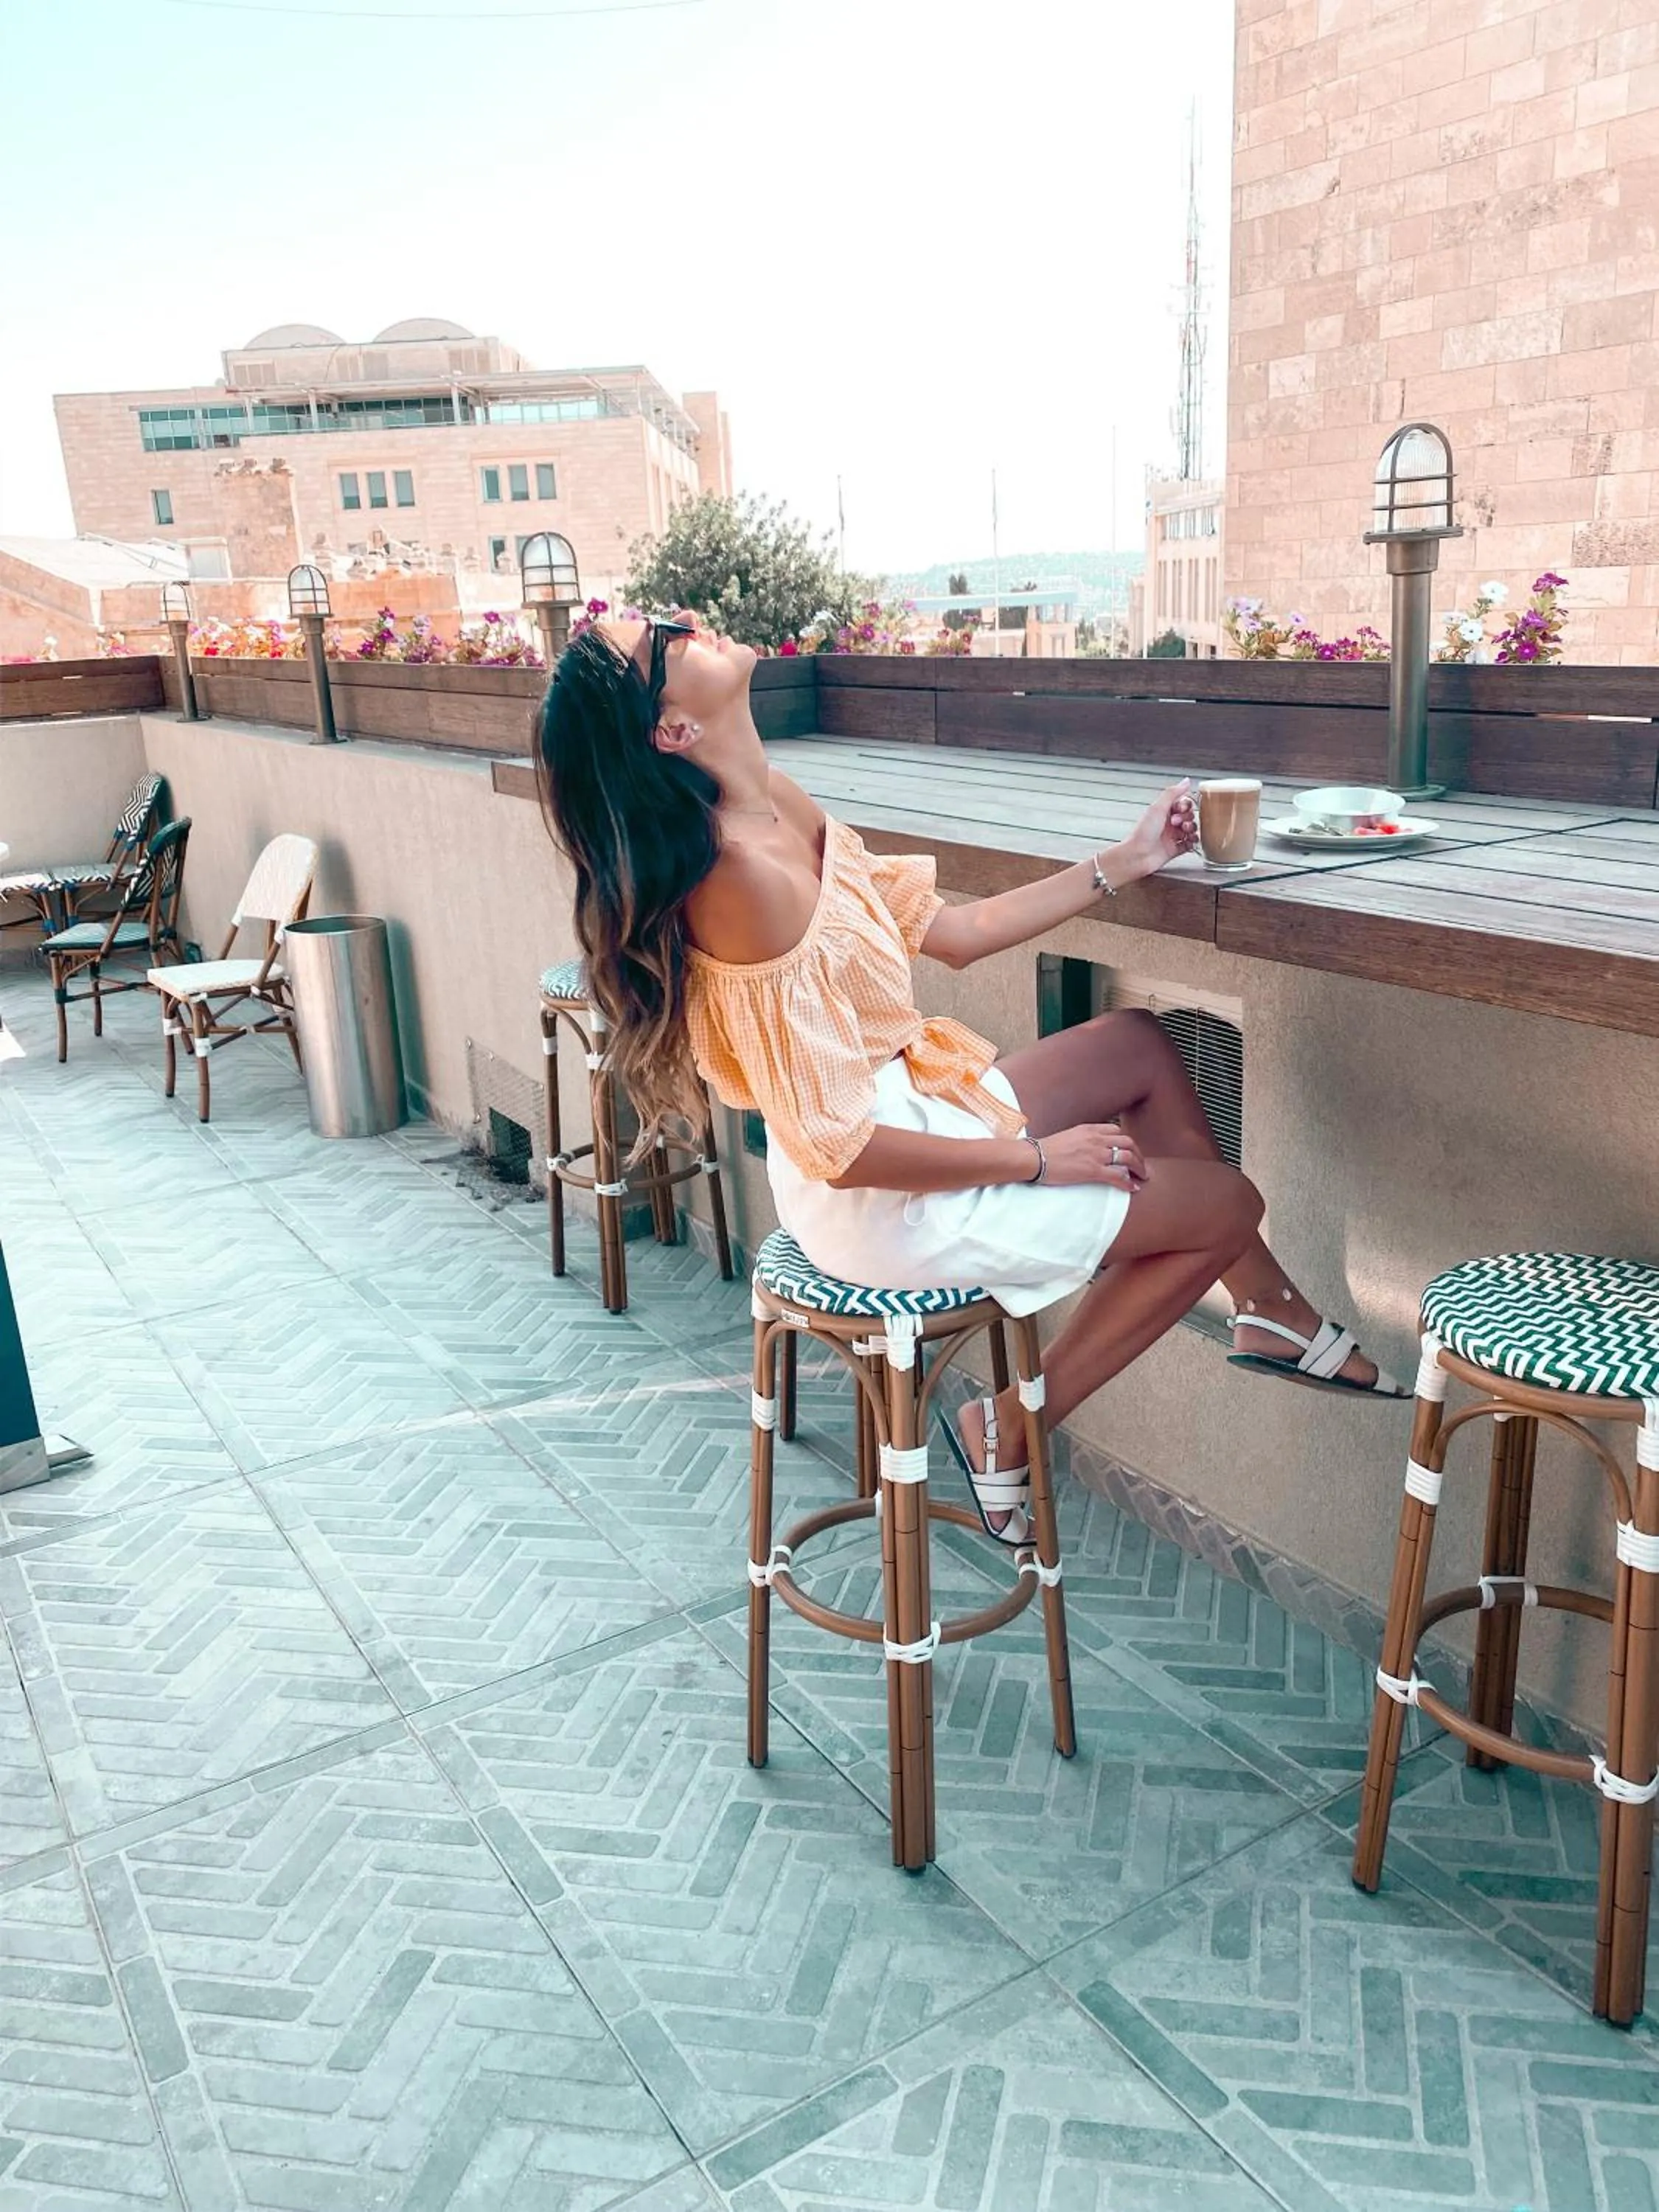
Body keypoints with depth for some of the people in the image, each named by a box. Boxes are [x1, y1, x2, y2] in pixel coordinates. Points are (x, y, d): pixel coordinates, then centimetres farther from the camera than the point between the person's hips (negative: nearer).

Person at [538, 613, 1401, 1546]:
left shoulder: (783, 809, -1)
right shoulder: (743, 878, -29)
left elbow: (952, 931, 8)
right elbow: (841, 1150, -26)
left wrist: (1124, 865, 10)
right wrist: (1039, 1160, -15)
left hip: (906, 1107, 9)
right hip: (888, 1205, -9)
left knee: (1142, 1044, 20)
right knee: (1227, 1203, 5)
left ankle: (1276, 1315, 28)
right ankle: (1009, 1434, 15)